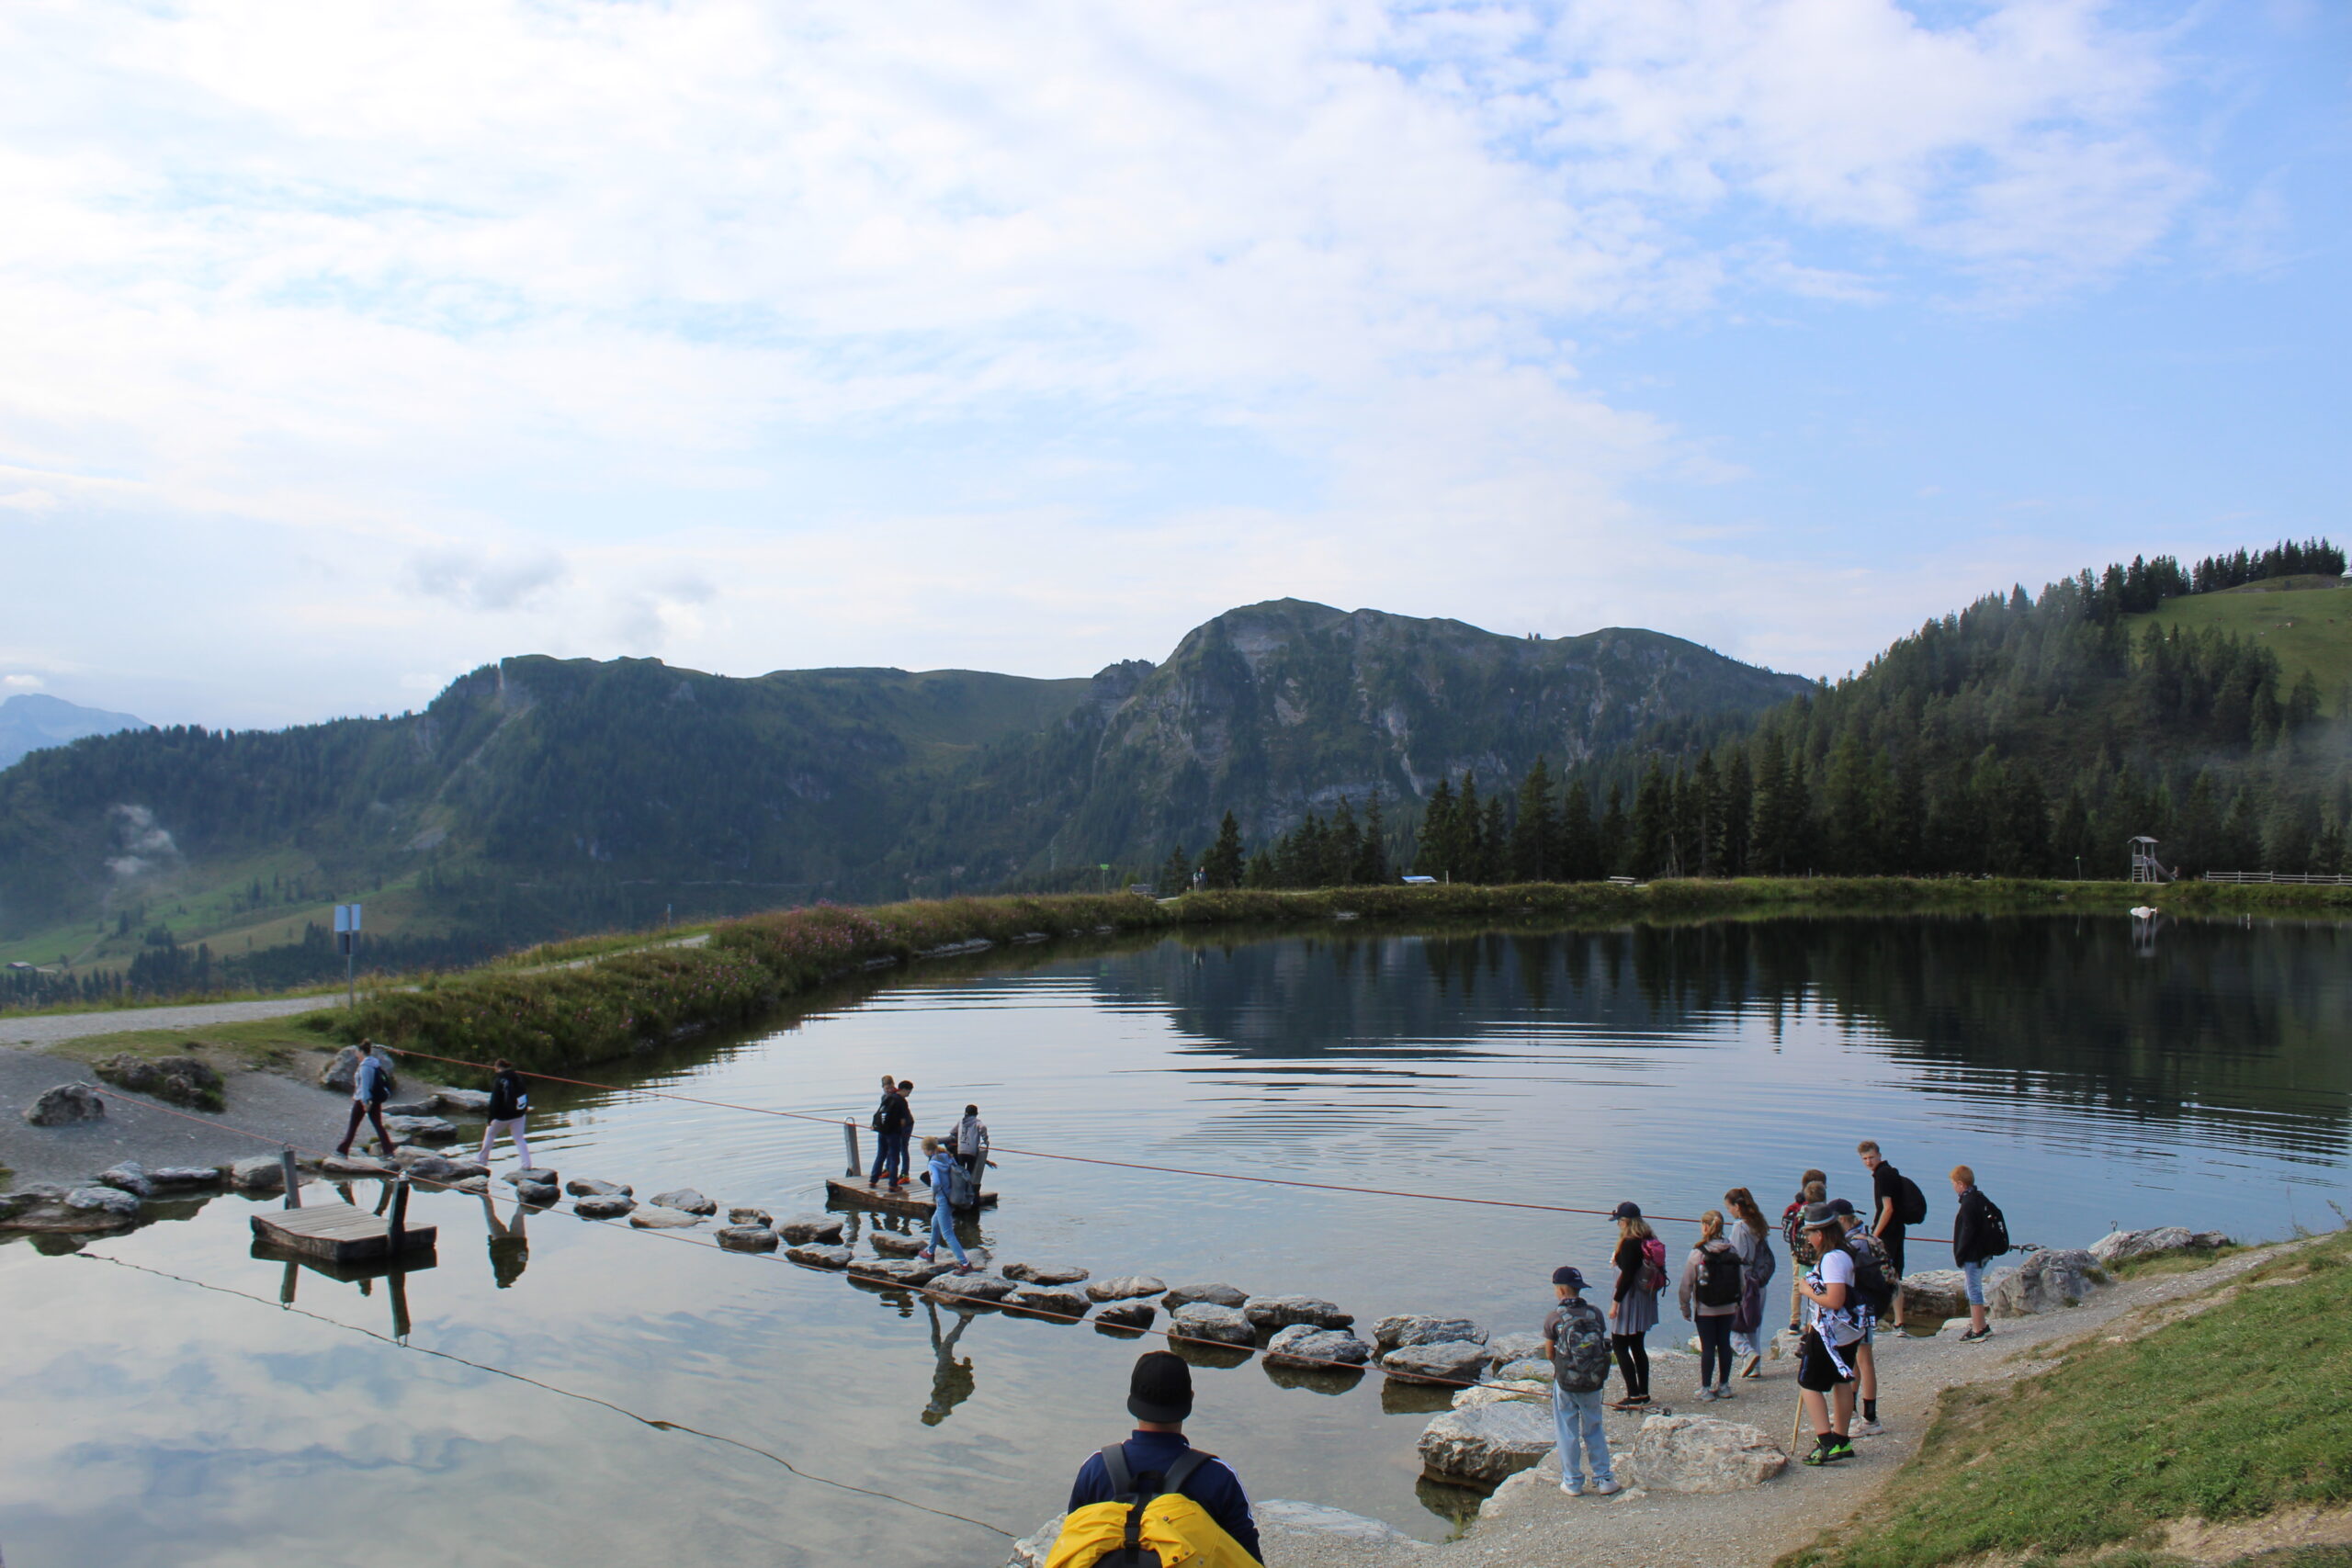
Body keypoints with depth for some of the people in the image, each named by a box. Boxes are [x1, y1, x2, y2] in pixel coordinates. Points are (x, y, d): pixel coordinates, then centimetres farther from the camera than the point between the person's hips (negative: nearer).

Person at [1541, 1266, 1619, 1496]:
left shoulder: (1554, 1319, -12)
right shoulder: (1595, 1313, -5)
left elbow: (1549, 1353, -4)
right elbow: (1602, 1345, 2)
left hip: (1565, 1383, -3)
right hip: (1594, 1382, 3)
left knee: (1567, 1433, 10)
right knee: (1594, 1430, 18)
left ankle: (1572, 1482, 16)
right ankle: (1603, 1479, 20)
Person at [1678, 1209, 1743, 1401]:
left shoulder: (1697, 1254, -15)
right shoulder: (1733, 1251, -3)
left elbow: (1686, 1285, -10)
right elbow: (1742, 1282, 4)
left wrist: (1685, 1308, 2)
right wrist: (1737, 1303, 17)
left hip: (1705, 1309, -4)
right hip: (1728, 1308, 4)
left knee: (1707, 1347, 4)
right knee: (1724, 1344, 13)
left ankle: (1706, 1388, 9)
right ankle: (1724, 1386, 23)